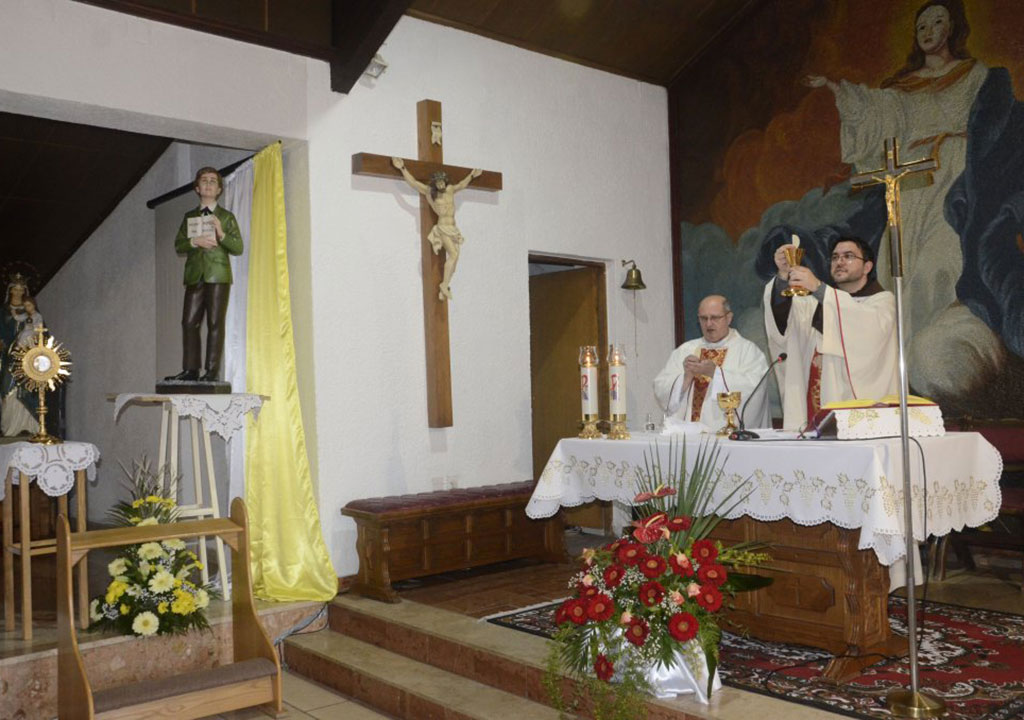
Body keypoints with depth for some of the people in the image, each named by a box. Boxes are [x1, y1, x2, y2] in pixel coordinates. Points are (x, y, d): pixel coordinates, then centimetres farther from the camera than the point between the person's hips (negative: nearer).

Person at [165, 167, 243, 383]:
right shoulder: (189, 217, 19)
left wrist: (221, 235, -15)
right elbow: (178, 246, 11)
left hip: (218, 276, -3)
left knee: (215, 324, -7)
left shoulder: (227, 217, 10)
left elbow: (238, 248, 2)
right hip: (195, 276, 3)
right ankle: (191, 370, -1)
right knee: (189, 323, -4)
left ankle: (212, 371, -6)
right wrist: (194, 241, -9)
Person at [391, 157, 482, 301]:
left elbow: (462, 184, 33)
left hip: (453, 229, 6)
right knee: (453, 254, -22)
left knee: (453, 258, 0)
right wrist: (403, 168, -10)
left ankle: (443, 289, 6)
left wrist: (471, 176, 44)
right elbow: (413, 182, -4)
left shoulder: (450, 190, 13)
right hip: (443, 228, -6)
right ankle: (445, 284, -15)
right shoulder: (430, 192, 0)